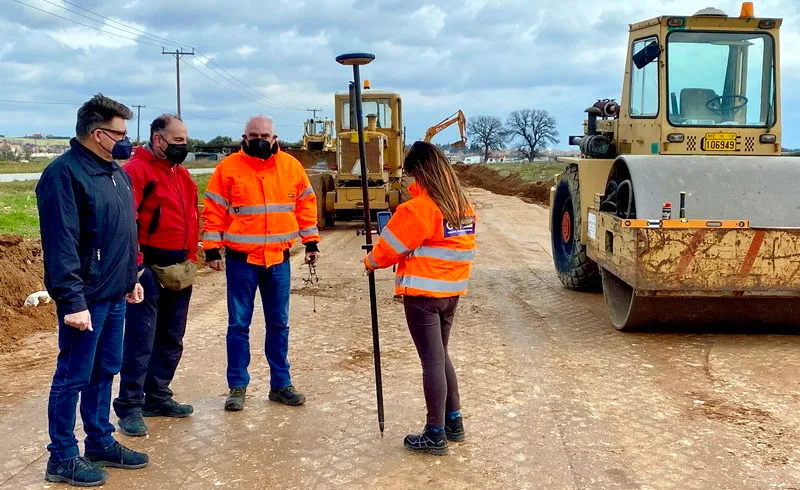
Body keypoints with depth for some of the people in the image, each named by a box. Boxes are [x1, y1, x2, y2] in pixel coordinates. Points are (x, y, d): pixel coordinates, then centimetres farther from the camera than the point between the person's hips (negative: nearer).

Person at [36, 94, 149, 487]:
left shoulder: (116, 171, 12)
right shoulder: (64, 173, -16)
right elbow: (60, 244, -21)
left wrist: (130, 278, 21)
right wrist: (72, 300, -24)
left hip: (115, 294, 9)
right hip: (86, 299, -8)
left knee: (105, 371, 17)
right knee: (73, 377, 3)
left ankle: (101, 443, 30)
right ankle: (62, 457, 16)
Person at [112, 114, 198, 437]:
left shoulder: (182, 174, 15)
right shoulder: (137, 170, -10)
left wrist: (191, 257, 13)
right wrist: (135, 264, -20)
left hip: (179, 269, 8)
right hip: (149, 269, -8)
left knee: (171, 338, 14)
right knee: (141, 340, -5)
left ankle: (157, 397, 26)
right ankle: (130, 407, 4)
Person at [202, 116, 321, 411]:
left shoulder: (291, 166, 4)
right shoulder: (229, 167, -4)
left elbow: (305, 205, 10)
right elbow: (214, 212, -3)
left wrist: (311, 242, 8)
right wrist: (212, 249, -8)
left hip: (279, 260, 3)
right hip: (241, 260, -2)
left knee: (279, 324, 11)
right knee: (238, 325, 5)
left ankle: (280, 384, 22)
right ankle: (238, 387, 16)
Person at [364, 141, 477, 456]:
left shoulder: (419, 208, -17)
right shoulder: (463, 205, 6)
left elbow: (391, 246, -8)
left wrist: (371, 262, 10)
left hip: (422, 294, -7)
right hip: (452, 291, 8)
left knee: (432, 361, 0)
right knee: (441, 356, 20)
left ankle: (435, 435, 10)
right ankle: (454, 423, 28)